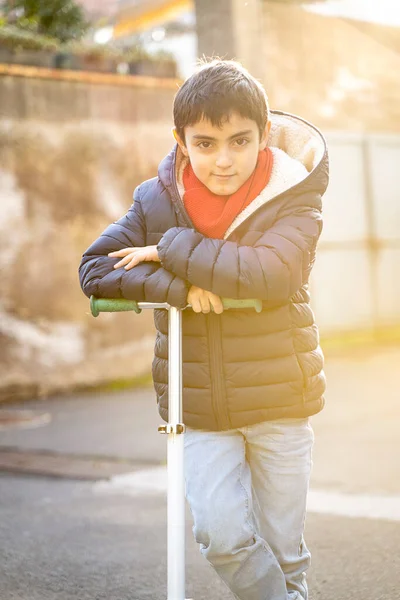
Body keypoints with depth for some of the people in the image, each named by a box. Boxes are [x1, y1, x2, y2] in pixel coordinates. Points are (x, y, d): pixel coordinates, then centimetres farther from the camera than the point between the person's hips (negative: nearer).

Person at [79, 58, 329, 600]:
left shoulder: (293, 199, -10)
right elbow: (94, 269, -7)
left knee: (282, 545, 10)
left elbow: (269, 272, -28)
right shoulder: (158, 201, -3)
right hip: (199, 408, 2)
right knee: (222, 533, -12)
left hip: (280, 401, -1)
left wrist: (171, 250, -21)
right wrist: (176, 286, -22)